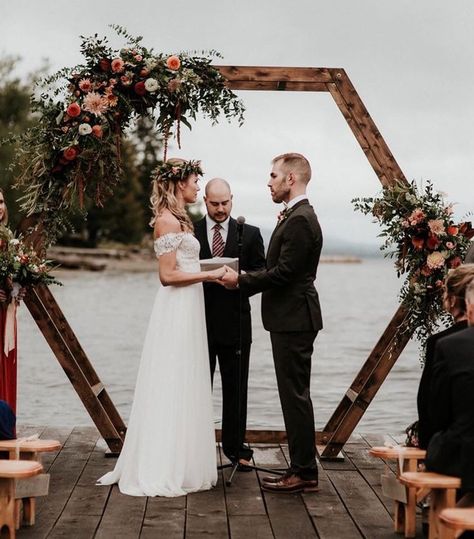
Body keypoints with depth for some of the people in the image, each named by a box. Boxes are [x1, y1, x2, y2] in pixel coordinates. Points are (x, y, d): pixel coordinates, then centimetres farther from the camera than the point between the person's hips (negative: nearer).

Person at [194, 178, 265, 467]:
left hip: (234, 322, 0)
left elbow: (261, 272, 6)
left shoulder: (250, 234, 6)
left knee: (236, 388, 6)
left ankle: (235, 446, 16)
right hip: (199, 321, 0)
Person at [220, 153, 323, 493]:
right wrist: (244, 280, 11)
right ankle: (302, 468, 20)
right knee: (295, 395, 13)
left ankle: (304, 472, 2)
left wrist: (241, 280, -13)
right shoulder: (296, 217, 17)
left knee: (295, 396, -5)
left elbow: (283, 272, -22)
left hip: (294, 320, -11)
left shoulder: (300, 221, -17)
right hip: (291, 318, 11)